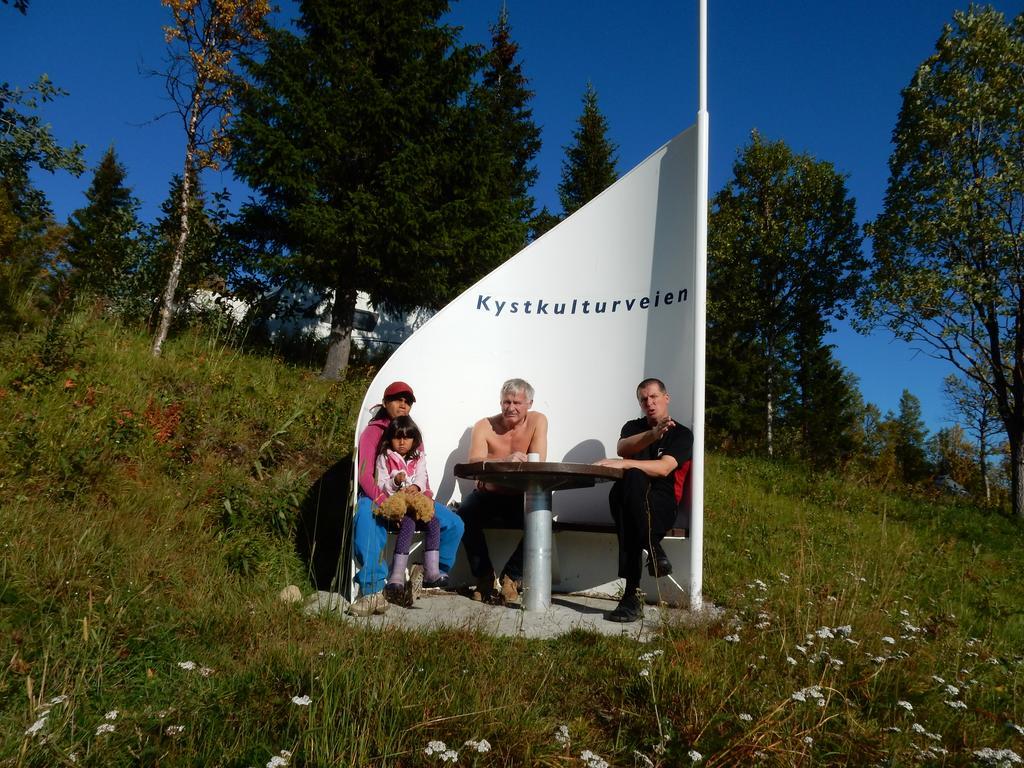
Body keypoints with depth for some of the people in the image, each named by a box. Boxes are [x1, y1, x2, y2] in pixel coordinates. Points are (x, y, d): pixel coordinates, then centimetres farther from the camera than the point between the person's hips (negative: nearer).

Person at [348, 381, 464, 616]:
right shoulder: (373, 431, 0)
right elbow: (365, 475, -11)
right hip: (377, 497, -5)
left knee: (454, 524, -13)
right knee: (366, 518, -41)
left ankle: (437, 576, 8)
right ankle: (373, 593, -41)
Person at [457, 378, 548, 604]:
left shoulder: (538, 421, -6)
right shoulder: (484, 426, -8)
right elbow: (474, 463, -24)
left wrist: (493, 464, -28)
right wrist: (507, 460, -45)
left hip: (521, 498, 0)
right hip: (487, 495, 0)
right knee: (465, 515, -29)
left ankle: (512, 576, -5)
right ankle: (484, 575, -8)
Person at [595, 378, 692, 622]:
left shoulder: (682, 434, 8)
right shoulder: (633, 427, 19)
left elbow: (663, 468, -12)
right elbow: (622, 448, -7)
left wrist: (624, 464, -25)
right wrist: (653, 435, -25)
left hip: (662, 504, -2)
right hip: (629, 500, 3)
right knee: (632, 477, -34)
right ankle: (654, 551, -40)